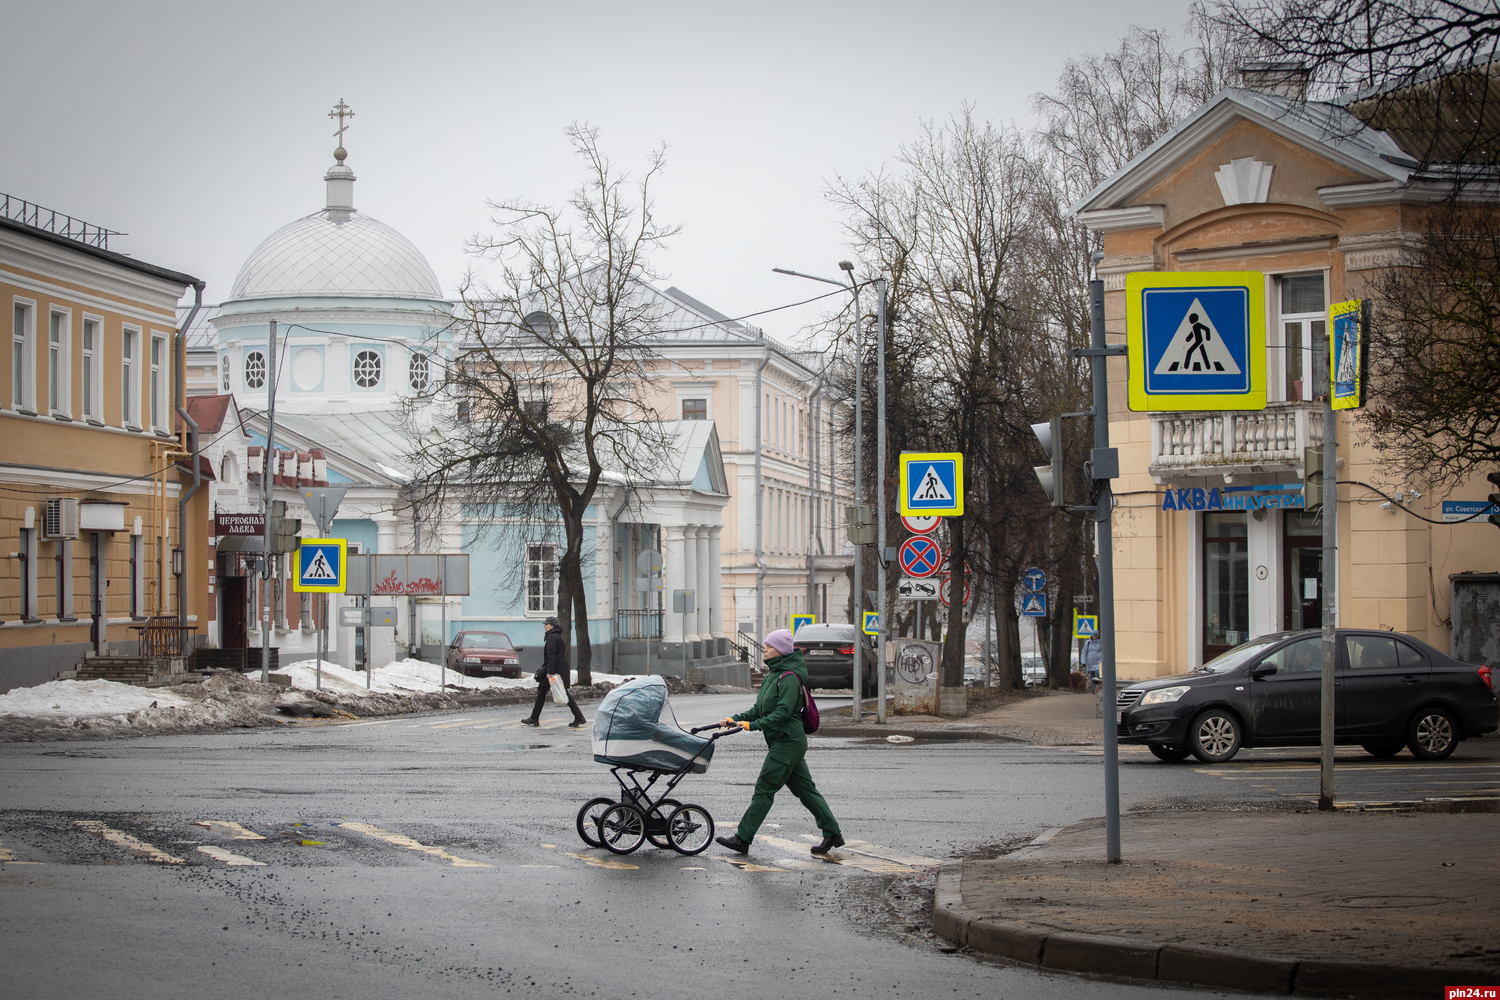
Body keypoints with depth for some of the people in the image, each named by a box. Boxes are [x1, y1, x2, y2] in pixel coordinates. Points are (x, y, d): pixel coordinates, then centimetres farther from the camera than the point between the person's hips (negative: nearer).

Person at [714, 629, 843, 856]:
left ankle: (742, 839, -8)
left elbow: (782, 712, -24)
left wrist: (753, 725, -28)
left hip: (787, 741, -10)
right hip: (781, 741, 10)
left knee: (764, 789, -9)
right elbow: (759, 709, 18)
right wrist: (736, 719, 4)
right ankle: (832, 834, 15)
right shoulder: (773, 675, 16)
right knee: (805, 789, 12)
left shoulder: (789, 678, -15)